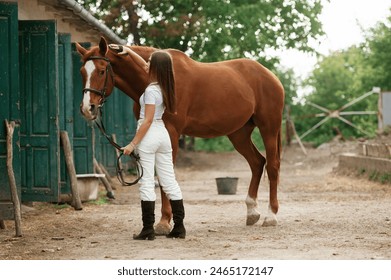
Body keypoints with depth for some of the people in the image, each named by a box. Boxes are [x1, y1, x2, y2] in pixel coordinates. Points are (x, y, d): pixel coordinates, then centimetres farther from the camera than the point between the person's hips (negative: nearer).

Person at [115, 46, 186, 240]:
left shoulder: (151, 90, -16)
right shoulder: (165, 86, 7)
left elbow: (147, 120, -18)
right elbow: (145, 66, 23)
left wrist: (133, 144, -16)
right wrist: (129, 52, 26)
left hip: (149, 135, -8)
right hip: (163, 134, 8)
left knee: (146, 182, -4)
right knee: (169, 182, 9)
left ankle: (148, 230, -4)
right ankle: (179, 227, 9)